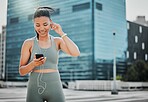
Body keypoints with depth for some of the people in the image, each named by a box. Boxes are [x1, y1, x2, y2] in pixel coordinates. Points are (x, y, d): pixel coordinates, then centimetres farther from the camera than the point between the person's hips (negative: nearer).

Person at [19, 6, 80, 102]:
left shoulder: (57, 41, 4)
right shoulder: (28, 43, 0)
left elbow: (76, 53, -13)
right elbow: (22, 71, -1)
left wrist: (61, 33, -11)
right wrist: (33, 64, -22)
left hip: (54, 88, 1)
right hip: (35, 89, 0)